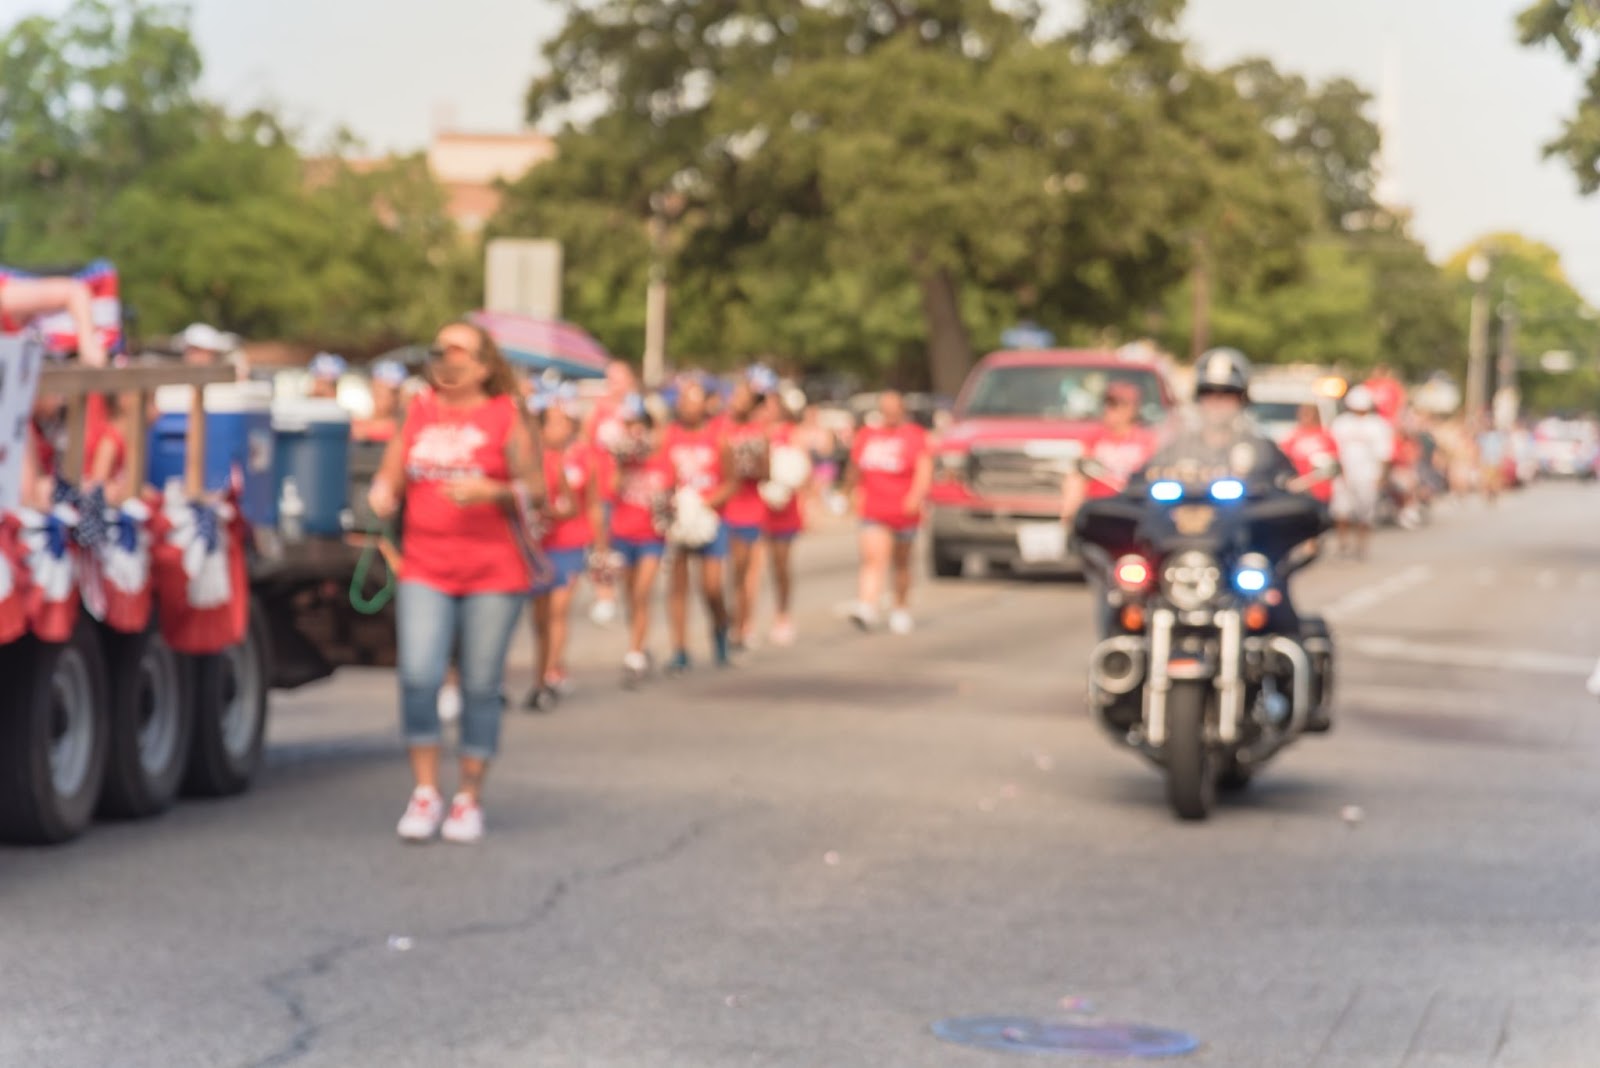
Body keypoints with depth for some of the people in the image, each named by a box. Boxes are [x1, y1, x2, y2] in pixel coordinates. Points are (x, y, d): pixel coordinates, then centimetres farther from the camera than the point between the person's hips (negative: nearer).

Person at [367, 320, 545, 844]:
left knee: (481, 687, 2)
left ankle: (469, 798, 13)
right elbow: (390, 477, 16)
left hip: (493, 571, -2)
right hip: (425, 569, 2)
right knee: (418, 677, -12)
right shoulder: (419, 413, 12)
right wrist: (382, 496, -6)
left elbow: (535, 492, 0)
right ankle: (425, 792, 1)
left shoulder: (507, 417, 1)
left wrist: (491, 491, -17)